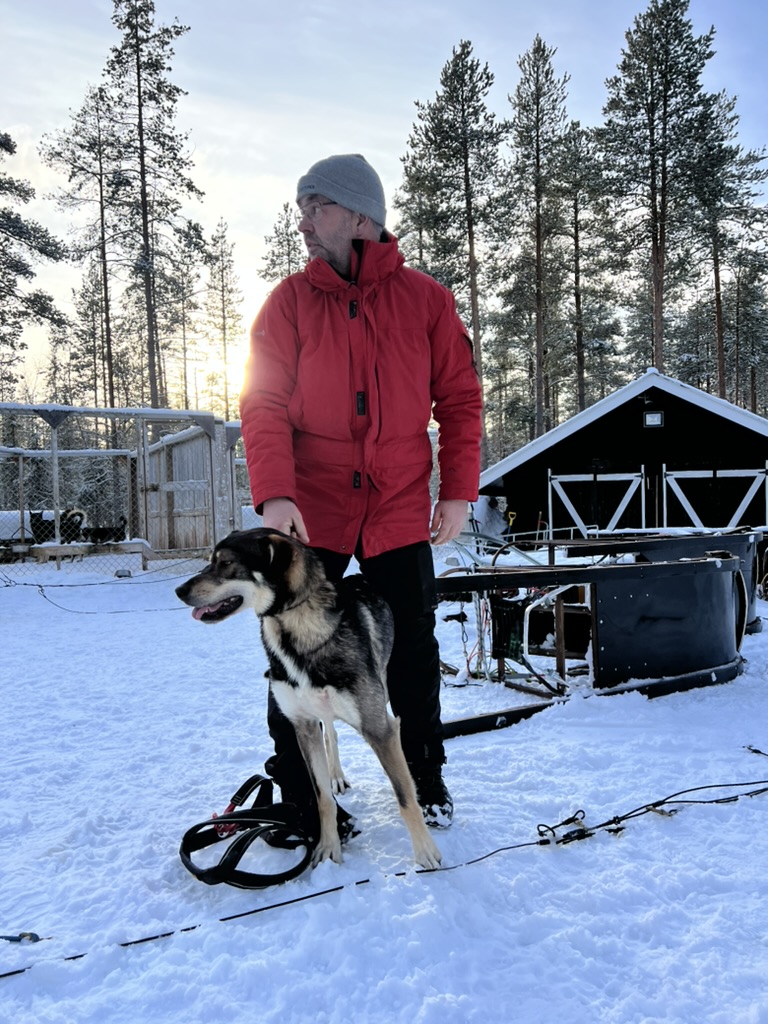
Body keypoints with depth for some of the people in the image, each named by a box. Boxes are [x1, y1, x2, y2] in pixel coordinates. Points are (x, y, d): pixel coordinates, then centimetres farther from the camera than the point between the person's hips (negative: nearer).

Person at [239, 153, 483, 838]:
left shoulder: (425, 298, 3)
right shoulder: (290, 301, 2)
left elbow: (459, 399, 5)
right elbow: (263, 403, -5)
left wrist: (458, 491, -2)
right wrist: (274, 495, -19)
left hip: (400, 513, 0)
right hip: (310, 514, 0)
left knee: (414, 653, 9)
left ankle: (425, 778, 31)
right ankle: (300, 799, 24)